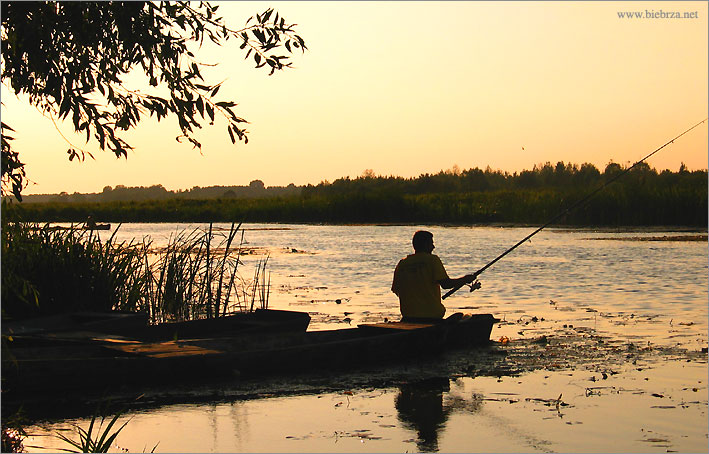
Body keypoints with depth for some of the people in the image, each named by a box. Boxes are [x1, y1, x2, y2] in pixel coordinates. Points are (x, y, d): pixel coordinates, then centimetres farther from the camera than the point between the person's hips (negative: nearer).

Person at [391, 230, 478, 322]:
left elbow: (396, 290, 11)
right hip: (433, 316, -4)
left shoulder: (401, 263, 7)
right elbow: (446, 284, -12)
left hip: (408, 316, 4)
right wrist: (465, 279, 4)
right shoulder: (432, 259, -5)